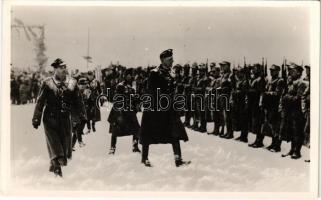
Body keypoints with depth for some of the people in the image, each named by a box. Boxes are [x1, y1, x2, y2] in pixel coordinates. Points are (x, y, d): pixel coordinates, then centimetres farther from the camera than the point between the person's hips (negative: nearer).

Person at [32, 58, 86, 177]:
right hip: (50, 119, -3)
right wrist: (36, 119, -2)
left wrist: (82, 114, 11)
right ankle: (56, 166, 0)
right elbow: (40, 102, -2)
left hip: (65, 118, 3)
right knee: (53, 142, -6)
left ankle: (54, 165, 24)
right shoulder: (47, 83, -4)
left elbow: (78, 101, 12)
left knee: (65, 143, 6)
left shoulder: (72, 83, 5)